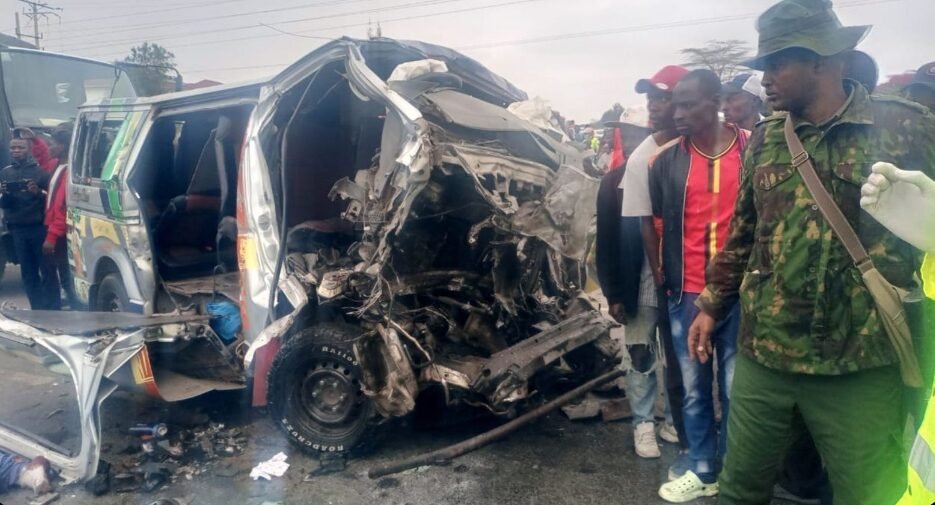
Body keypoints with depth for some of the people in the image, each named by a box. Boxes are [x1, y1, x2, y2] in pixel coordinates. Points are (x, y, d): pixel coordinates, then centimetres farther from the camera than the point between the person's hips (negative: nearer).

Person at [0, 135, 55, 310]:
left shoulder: (40, 170, -2)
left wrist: (38, 192, -23)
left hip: (39, 227, -4)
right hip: (17, 229, 4)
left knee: (47, 270, -4)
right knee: (28, 273, 5)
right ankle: (37, 310, 10)